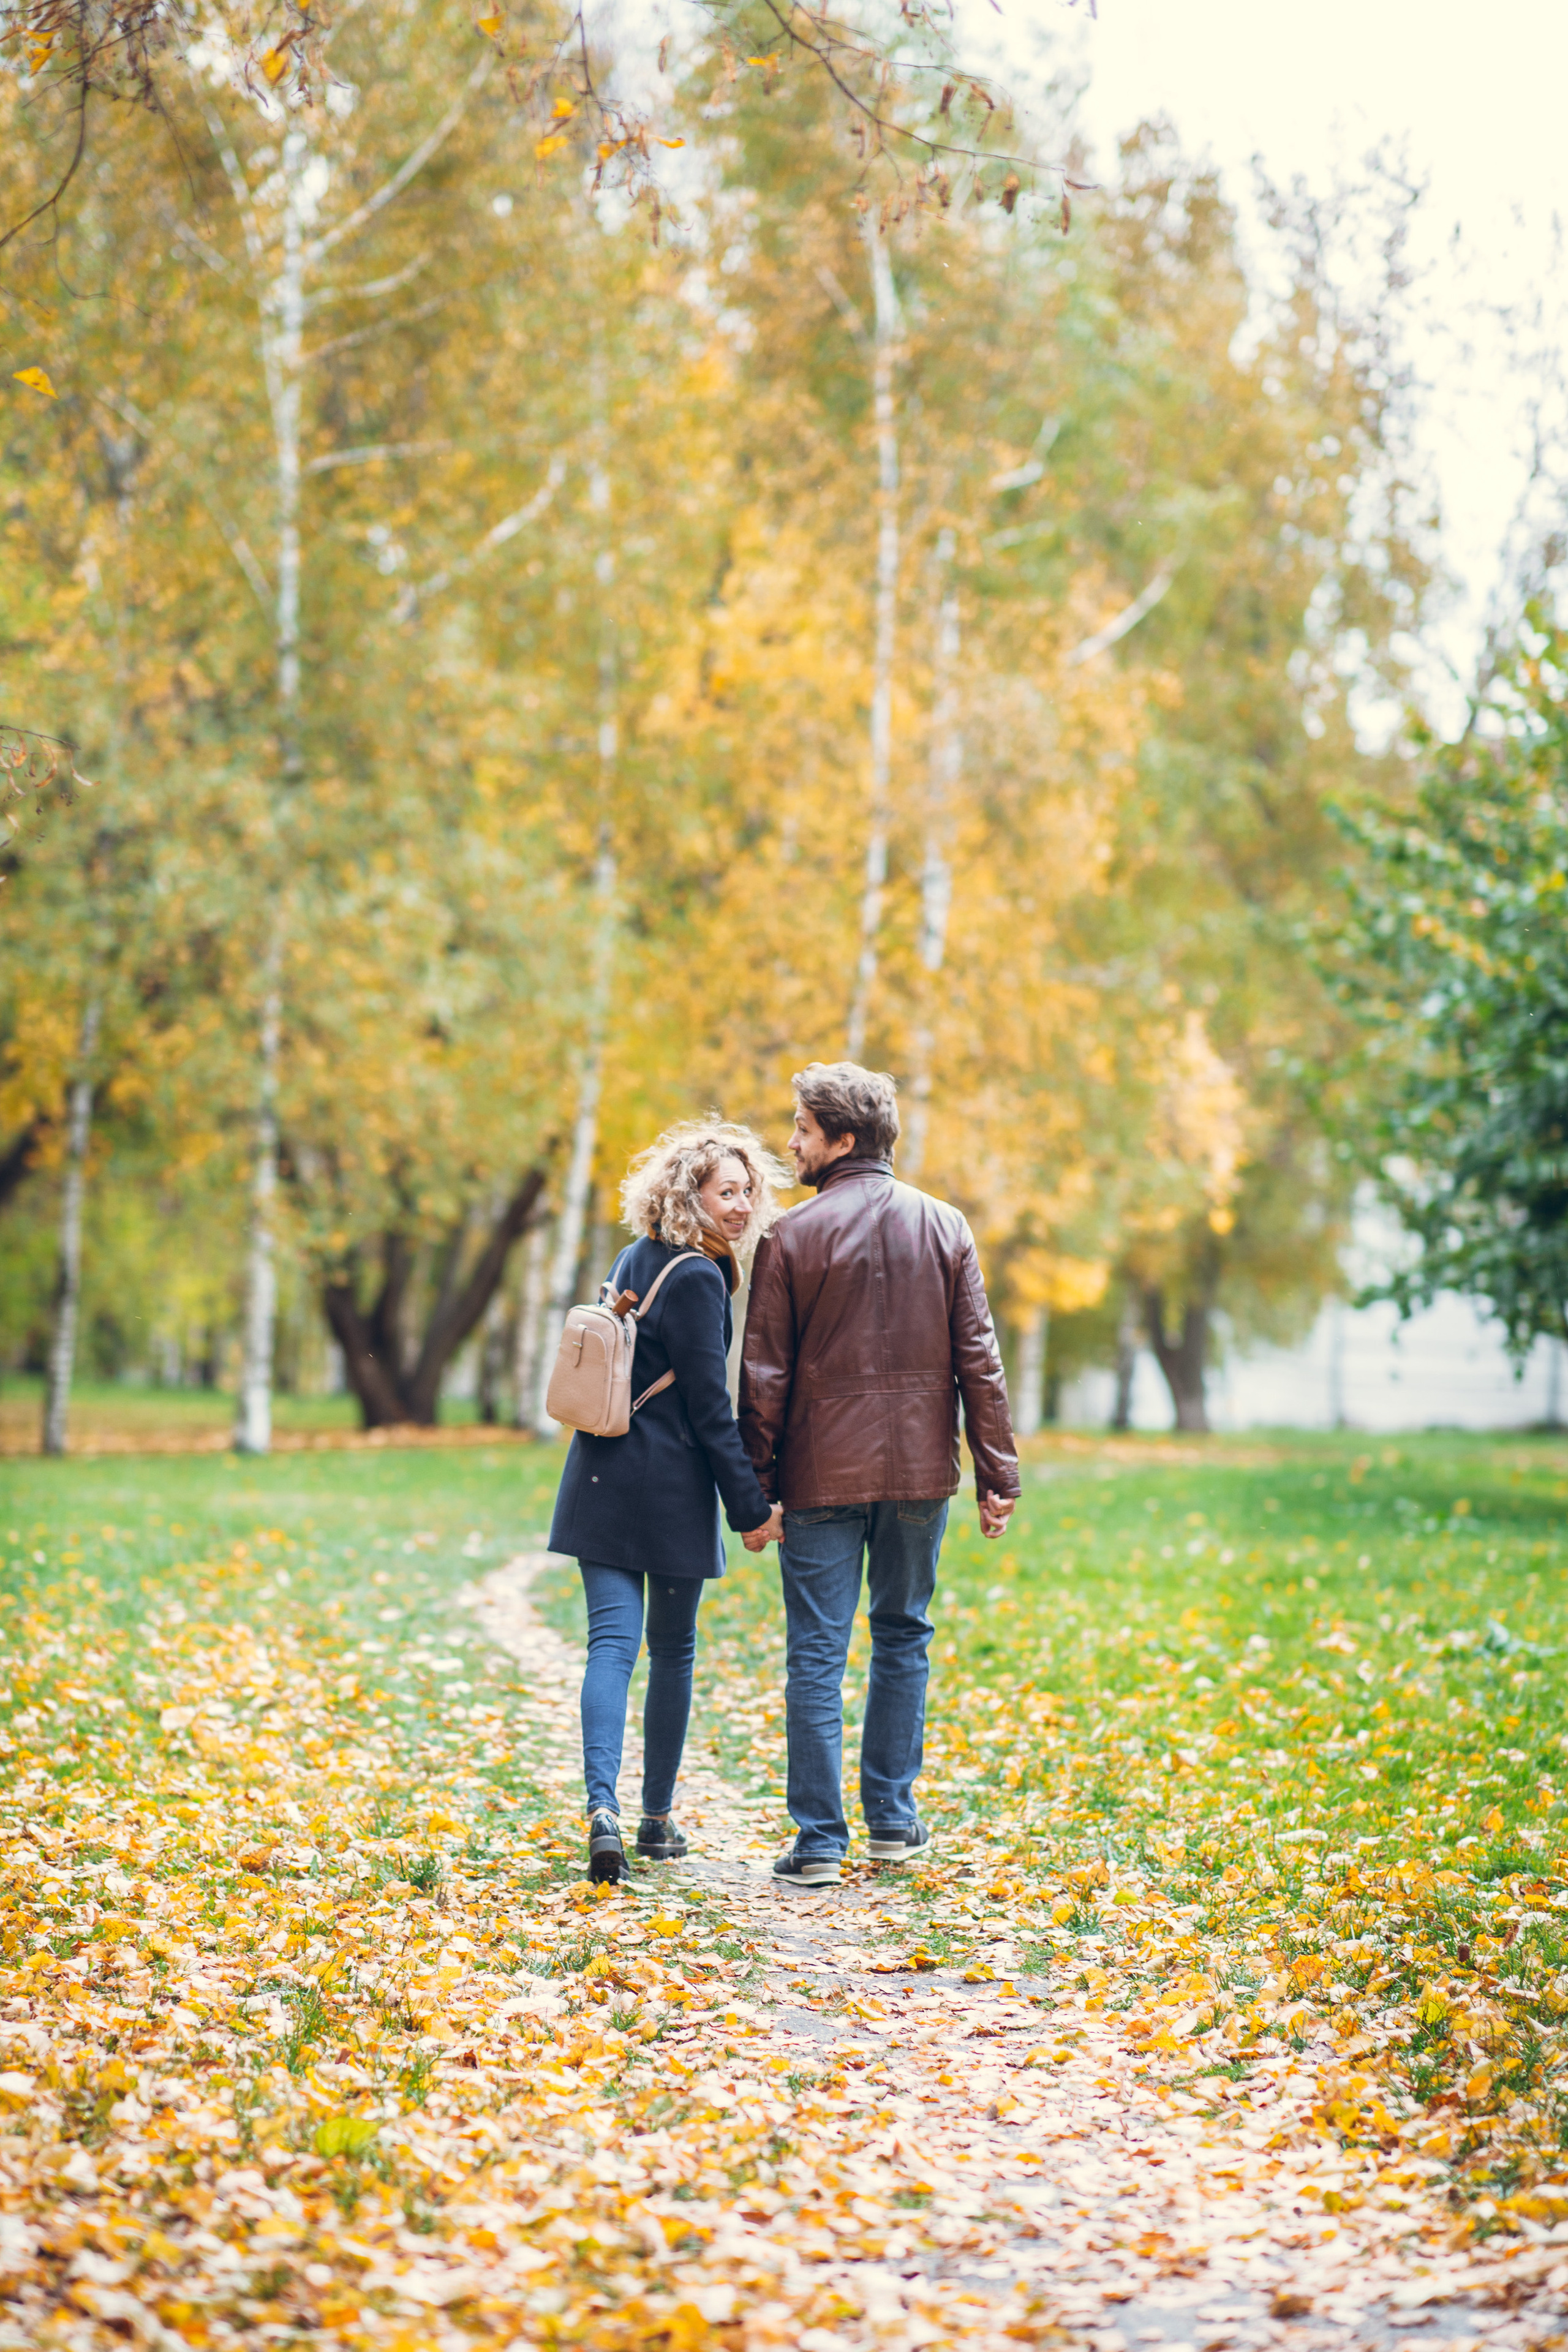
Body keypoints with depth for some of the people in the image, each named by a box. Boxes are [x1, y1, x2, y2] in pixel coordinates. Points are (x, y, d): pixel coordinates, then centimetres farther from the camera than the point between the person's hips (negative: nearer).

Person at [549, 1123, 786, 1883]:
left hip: (603, 1479, 6)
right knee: (672, 1650, 9)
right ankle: (657, 1818, 17)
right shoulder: (696, 1279, -12)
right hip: (671, 1491, -6)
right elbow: (709, 1408, -13)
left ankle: (602, 1807, -19)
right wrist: (750, 1506, -8)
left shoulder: (634, 1263, 12)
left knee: (612, 1644, -3)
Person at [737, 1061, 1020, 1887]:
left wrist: (754, 1489, 0)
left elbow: (764, 1376, -5)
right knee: (902, 1638, 17)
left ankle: (820, 1840, -1)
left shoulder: (793, 1237, -6)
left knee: (817, 1653, 1)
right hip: (919, 1470, 3)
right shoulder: (944, 1227, 3)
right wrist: (997, 1475, 5)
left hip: (822, 1476, -3)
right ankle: (893, 1819, 20)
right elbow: (978, 1361, 2)